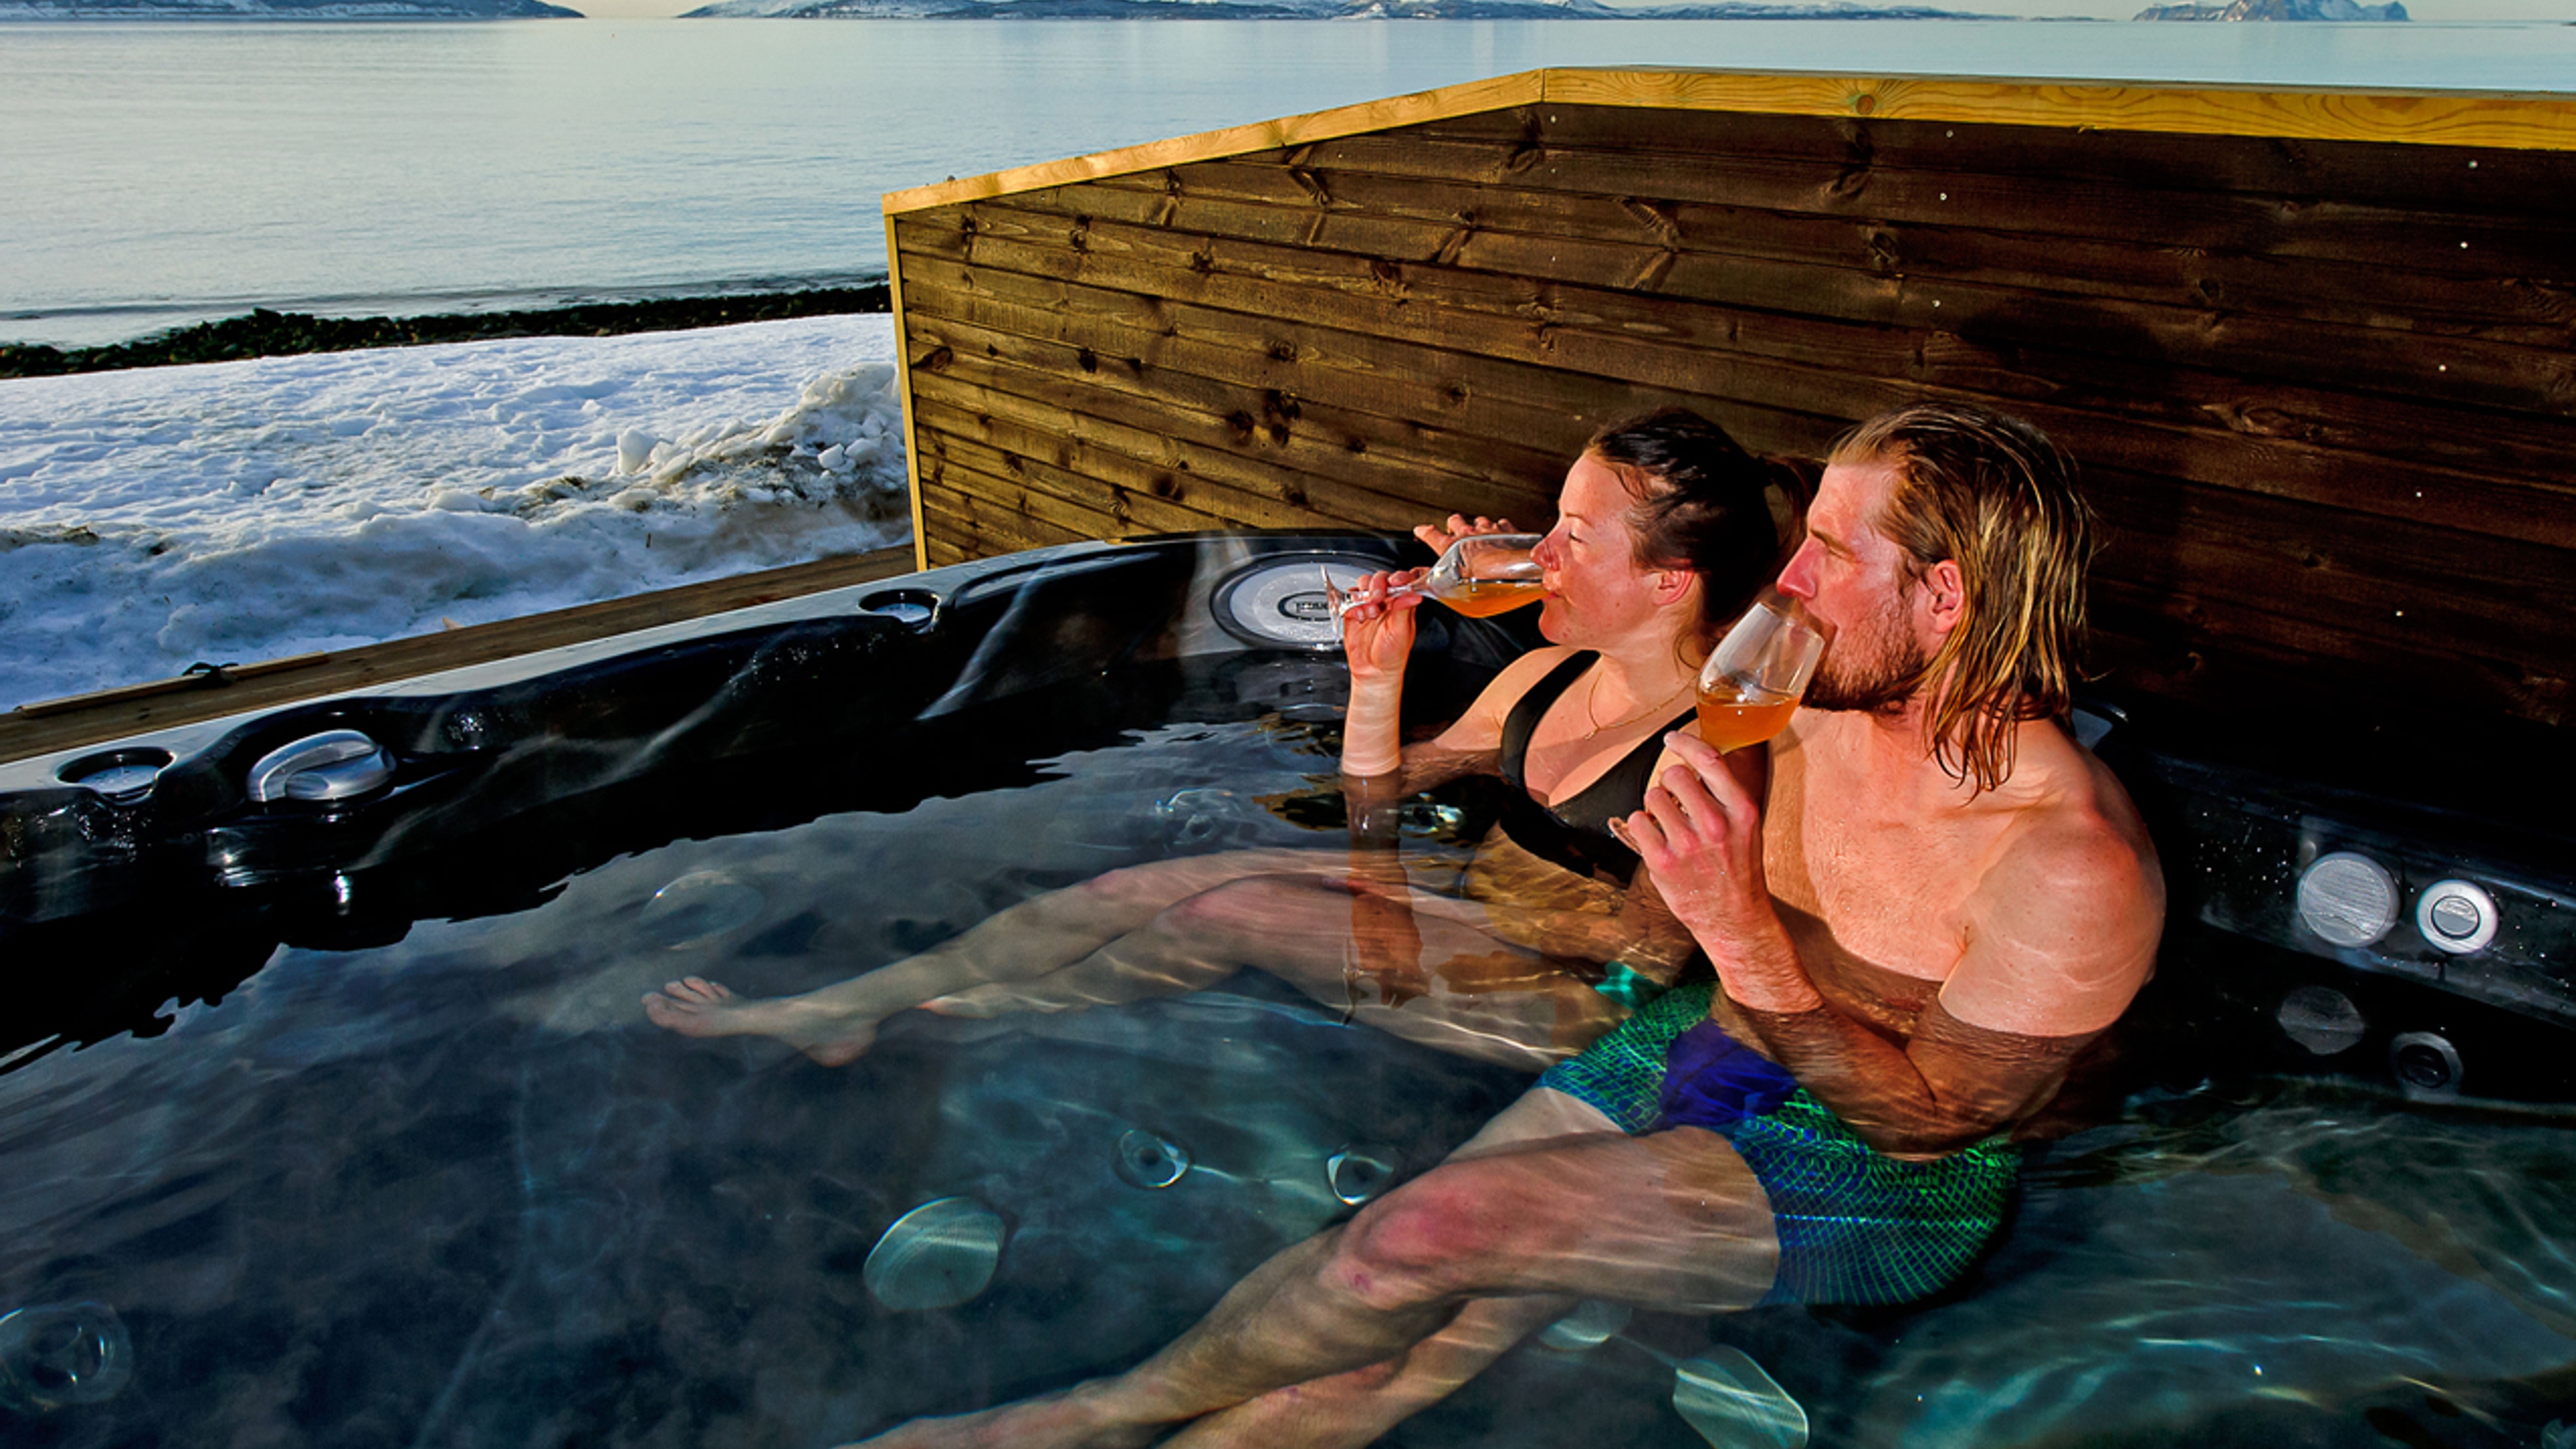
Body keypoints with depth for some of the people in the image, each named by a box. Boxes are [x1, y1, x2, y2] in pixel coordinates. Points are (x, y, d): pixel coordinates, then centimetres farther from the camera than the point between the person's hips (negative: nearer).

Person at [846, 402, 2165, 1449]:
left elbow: (1926, 1117, -21)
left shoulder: (2076, 868, -24)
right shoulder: (1819, 709, -4)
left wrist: (1746, 937, -35)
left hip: (1880, 1183, -6)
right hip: (1700, 1045, 6)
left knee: (1437, 1229, -23)